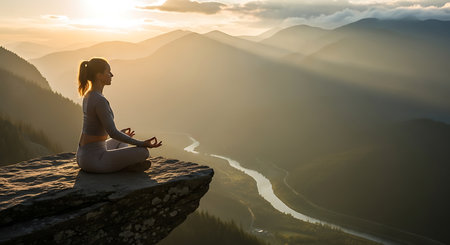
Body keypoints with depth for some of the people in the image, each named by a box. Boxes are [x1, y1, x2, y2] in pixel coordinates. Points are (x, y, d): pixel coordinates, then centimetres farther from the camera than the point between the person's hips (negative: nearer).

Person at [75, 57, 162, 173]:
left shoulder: (88, 95, 9)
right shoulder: (100, 101, -21)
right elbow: (113, 133, -22)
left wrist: (120, 133, 34)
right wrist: (142, 143, -15)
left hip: (83, 155, 10)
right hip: (94, 160, -10)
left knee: (120, 143, 34)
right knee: (143, 152, -16)